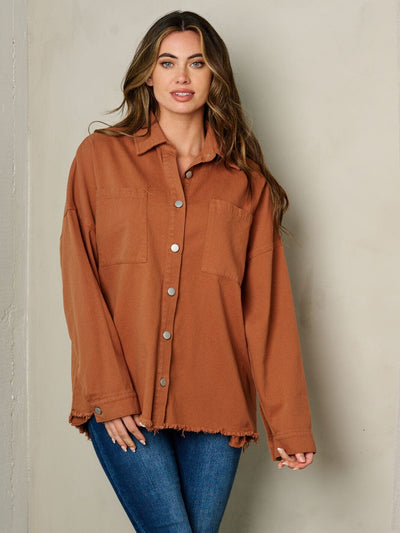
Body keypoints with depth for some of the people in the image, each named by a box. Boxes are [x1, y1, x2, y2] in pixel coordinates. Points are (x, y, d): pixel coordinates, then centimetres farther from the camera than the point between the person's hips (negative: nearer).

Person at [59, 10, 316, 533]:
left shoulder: (246, 180, 8)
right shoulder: (101, 156, 5)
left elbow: (267, 306, 5)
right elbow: (80, 280, 0)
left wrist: (288, 425, 2)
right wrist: (110, 392, -9)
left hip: (215, 405, 2)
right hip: (123, 404, -1)